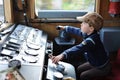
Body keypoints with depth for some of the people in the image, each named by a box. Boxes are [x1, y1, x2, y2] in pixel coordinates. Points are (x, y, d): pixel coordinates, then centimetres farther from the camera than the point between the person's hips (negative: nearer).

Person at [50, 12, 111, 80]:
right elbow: (77, 31, 10)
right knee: (79, 69, 13)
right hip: (95, 62, 9)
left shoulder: (91, 41, -38)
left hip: (102, 68, -9)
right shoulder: (88, 33, -10)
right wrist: (65, 28, 22)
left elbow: (78, 49, -54)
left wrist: (62, 55, -67)